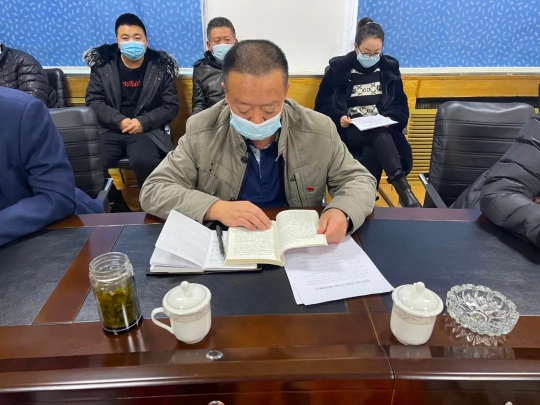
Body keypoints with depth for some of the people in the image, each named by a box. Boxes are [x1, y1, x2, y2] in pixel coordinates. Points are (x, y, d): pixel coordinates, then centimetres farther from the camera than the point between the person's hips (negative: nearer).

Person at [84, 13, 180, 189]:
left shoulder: (160, 67, 5)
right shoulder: (102, 64, 8)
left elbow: (171, 106, 2)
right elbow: (93, 101, 3)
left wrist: (144, 122, -13)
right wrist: (119, 121, -14)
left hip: (147, 130, -1)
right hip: (110, 130, 2)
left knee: (144, 161, -34)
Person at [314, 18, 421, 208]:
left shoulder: (390, 67, 9)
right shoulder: (338, 67, 1)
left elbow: (401, 106, 10)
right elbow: (322, 105, 2)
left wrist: (390, 118, -13)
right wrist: (339, 118, -18)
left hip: (383, 130, 2)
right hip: (349, 131, -2)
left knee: (376, 150, -36)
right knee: (380, 135, -35)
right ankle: (403, 187, -41)